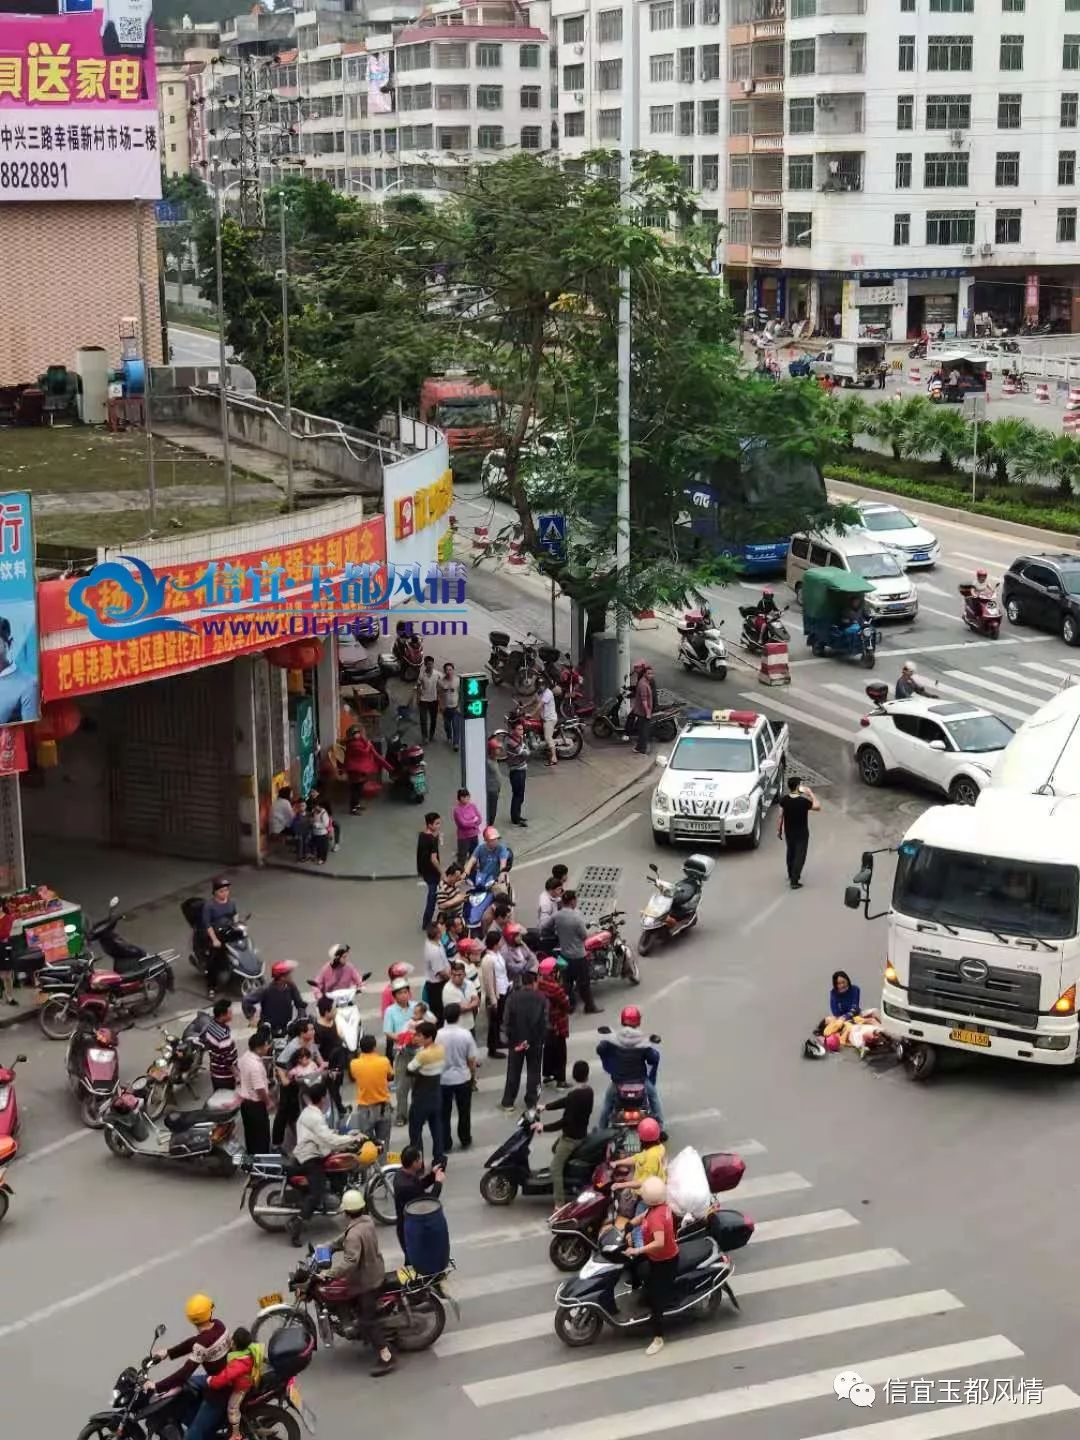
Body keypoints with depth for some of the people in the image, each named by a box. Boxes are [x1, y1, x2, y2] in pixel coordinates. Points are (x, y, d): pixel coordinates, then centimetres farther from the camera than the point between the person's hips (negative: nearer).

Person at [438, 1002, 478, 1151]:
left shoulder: (438, 1035, -16)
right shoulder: (466, 1034, -15)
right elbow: (472, 1059, -7)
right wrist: (473, 1075, 12)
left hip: (443, 1079, 0)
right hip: (463, 1078, 0)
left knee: (445, 1113, 12)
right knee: (464, 1111, 19)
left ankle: (445, 1145, 18)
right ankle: (465, 1141, 31)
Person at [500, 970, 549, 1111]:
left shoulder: (513, 997, -7)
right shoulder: (541, 999, -7)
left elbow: (508, 1020, -9)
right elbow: (544, 1021, -9)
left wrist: (510, 1038, -1)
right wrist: (542, 1039, 1)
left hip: (516, 1040, 1)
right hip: (535, 1041, -1)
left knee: (513, 1072, 10)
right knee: (533, 1072, 11)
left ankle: (508, 1102, 13)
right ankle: (531, 1102, 13)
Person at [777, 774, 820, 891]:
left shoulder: (784, 800, -13)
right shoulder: (803, 801, -25)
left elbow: (780, 817, -4)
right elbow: (817, 806, -11)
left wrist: (778, 830, 9)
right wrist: (810, 793, -7)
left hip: (788, 832, 5)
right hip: (801, 833, -5)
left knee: (790, 853, 24)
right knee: (799, 856, 6)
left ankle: (791, 875, 40)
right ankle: (794, 881, 4)